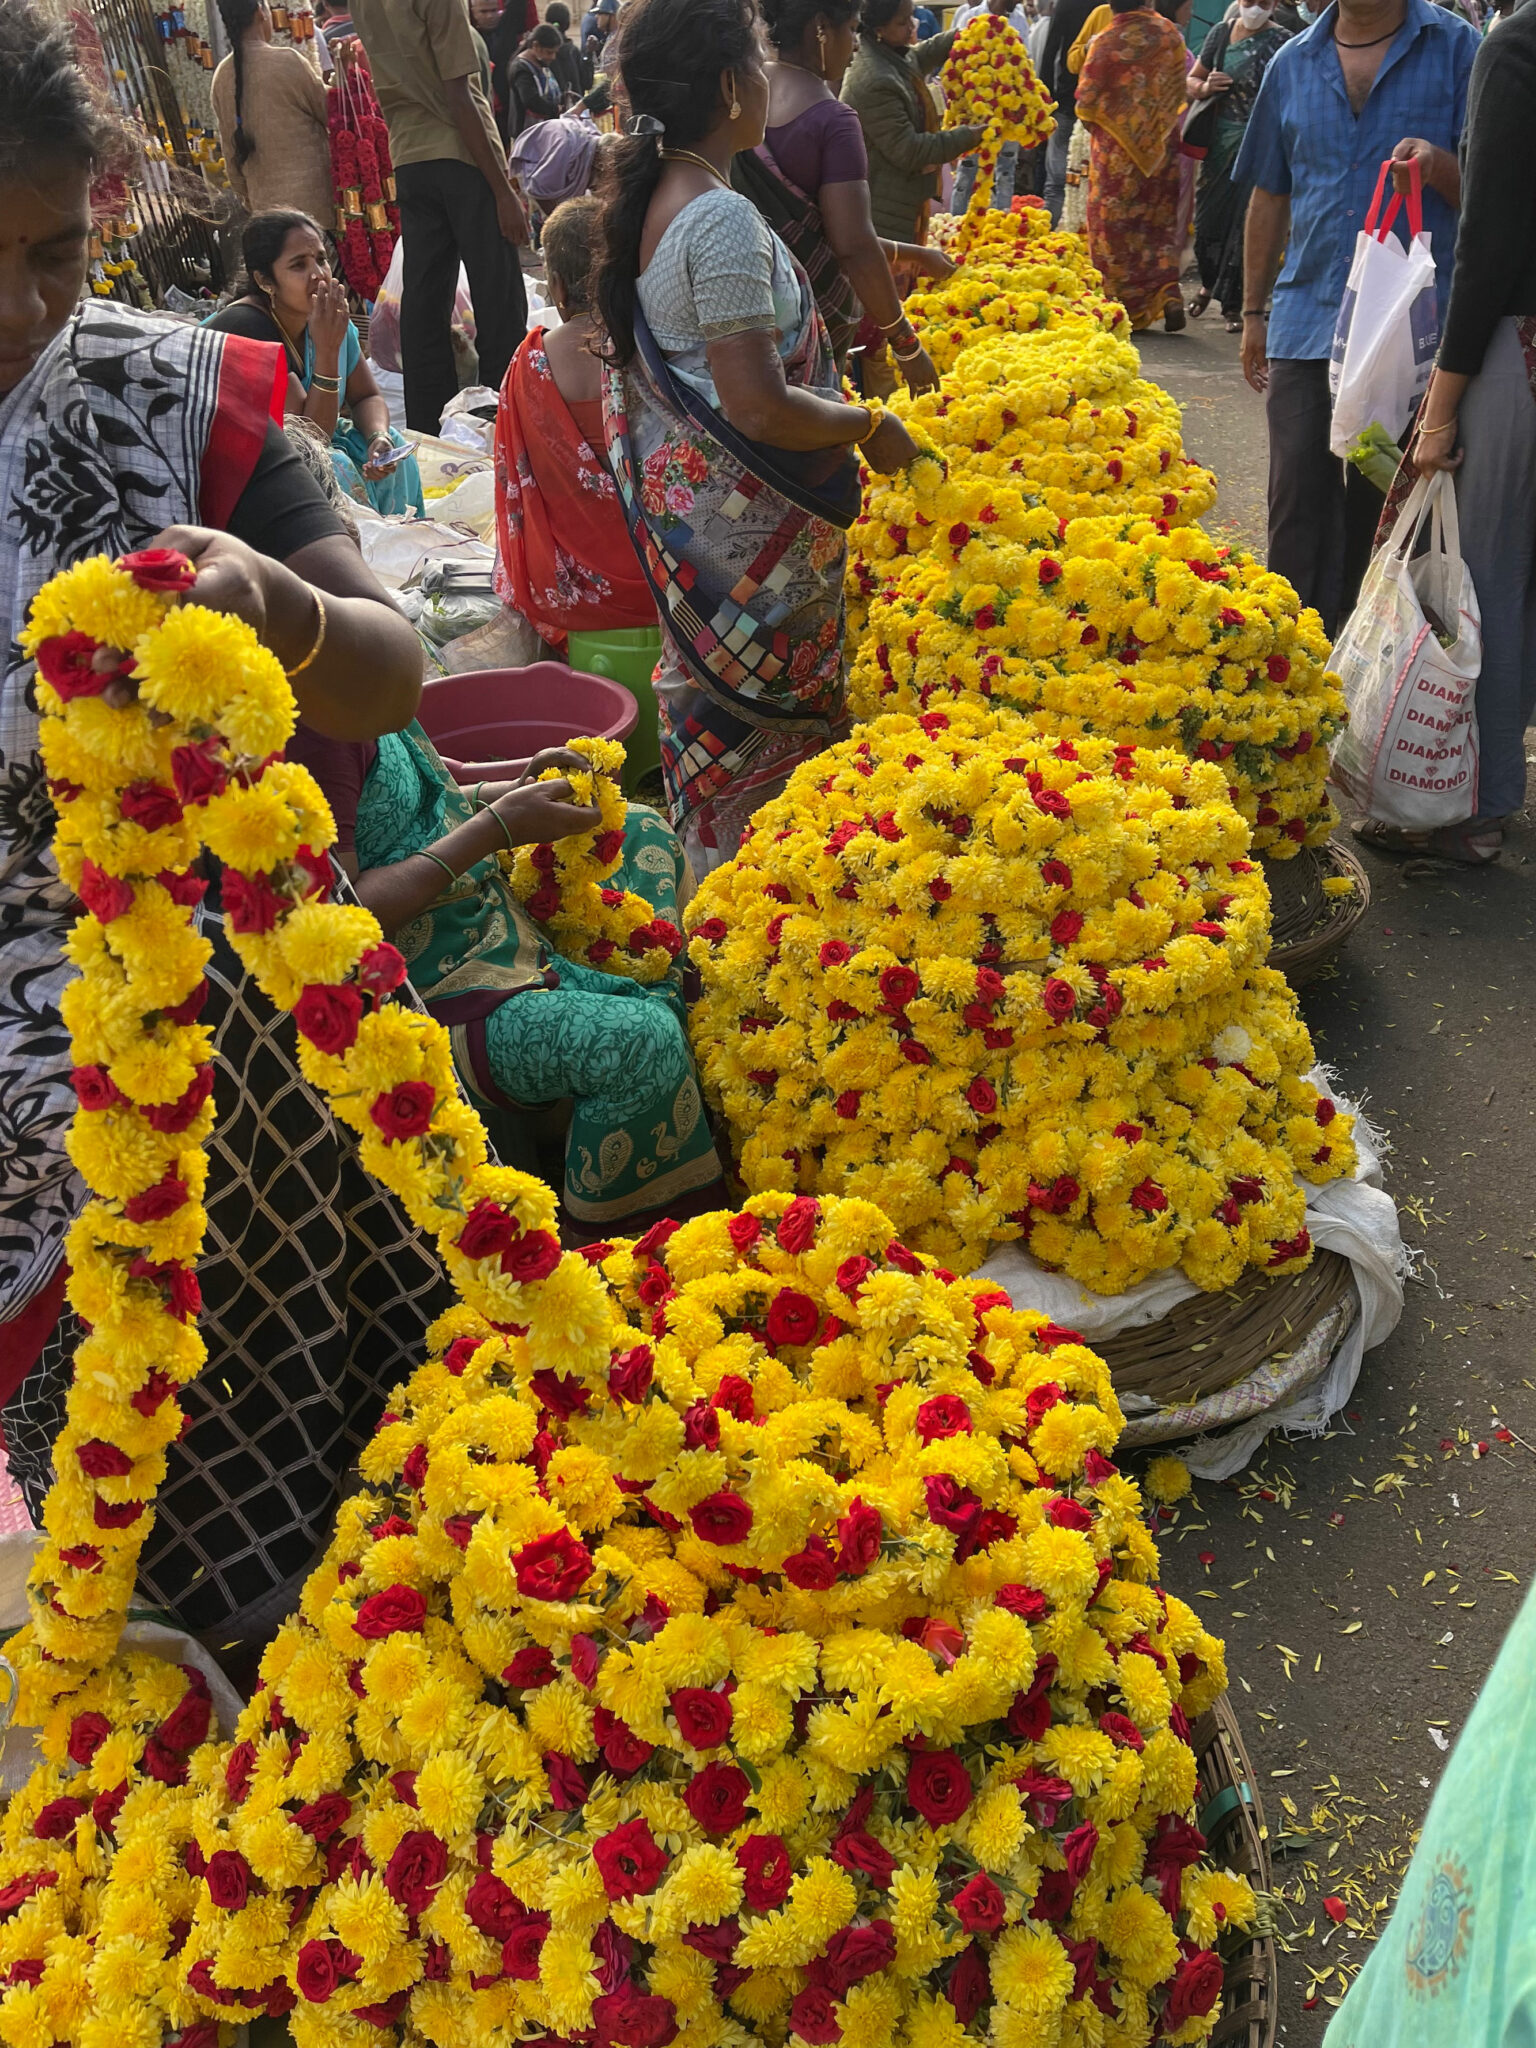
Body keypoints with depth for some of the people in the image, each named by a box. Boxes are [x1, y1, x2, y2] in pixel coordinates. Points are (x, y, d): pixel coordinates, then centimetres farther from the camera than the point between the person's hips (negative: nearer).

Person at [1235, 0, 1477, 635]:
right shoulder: (1292, 63, 12)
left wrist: (1436, 165, -23)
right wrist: (1253, 312, 19)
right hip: (1306, 321, 2)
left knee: (1383, 504, 6)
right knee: (1299, 500, -1)